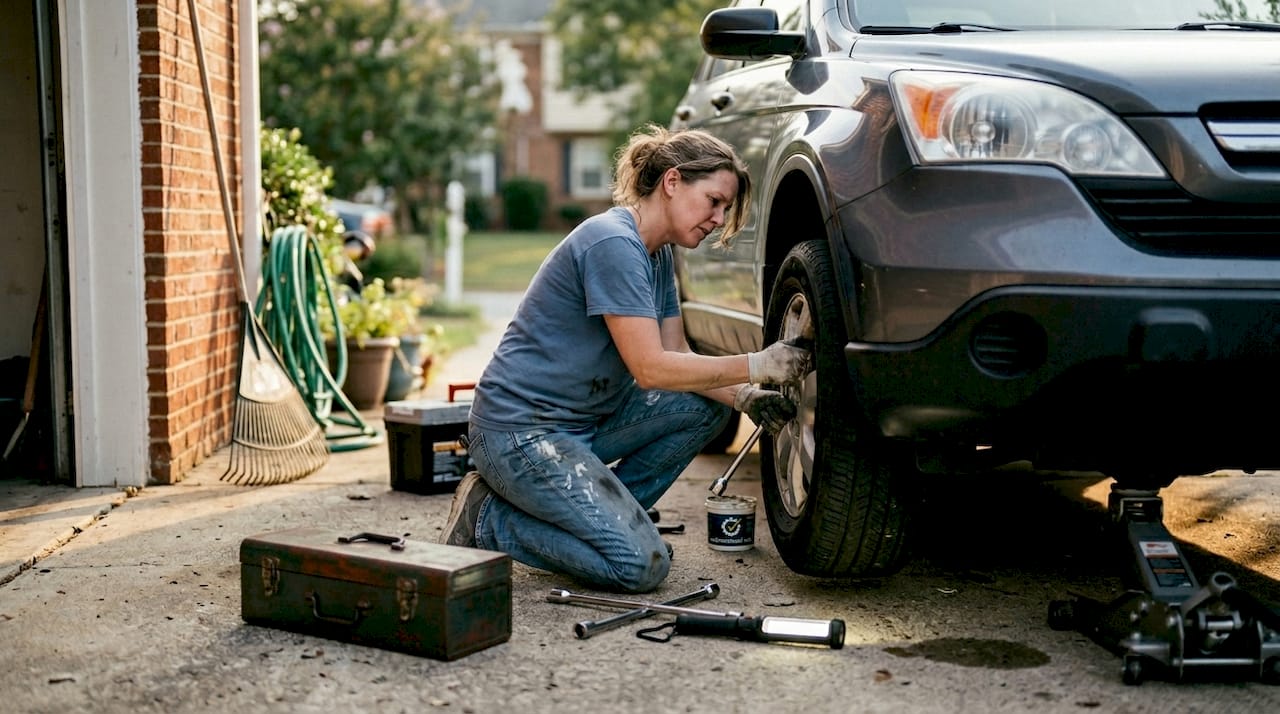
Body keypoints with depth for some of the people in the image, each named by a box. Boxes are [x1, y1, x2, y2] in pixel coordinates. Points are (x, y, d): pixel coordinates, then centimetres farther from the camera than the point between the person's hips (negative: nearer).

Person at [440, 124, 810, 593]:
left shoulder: (657, 254, 11)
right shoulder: (613, 243, -20)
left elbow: (676, 355, 10)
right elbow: (651, 368, -22)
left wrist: (744, 397, -7)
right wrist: (758, 366, -18)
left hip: (584, 421, 10)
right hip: (519, 431, -10)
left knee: (709, 405, 3)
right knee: (641, 565, -17)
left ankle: (606, 513, 7)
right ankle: (488, 519, -3)